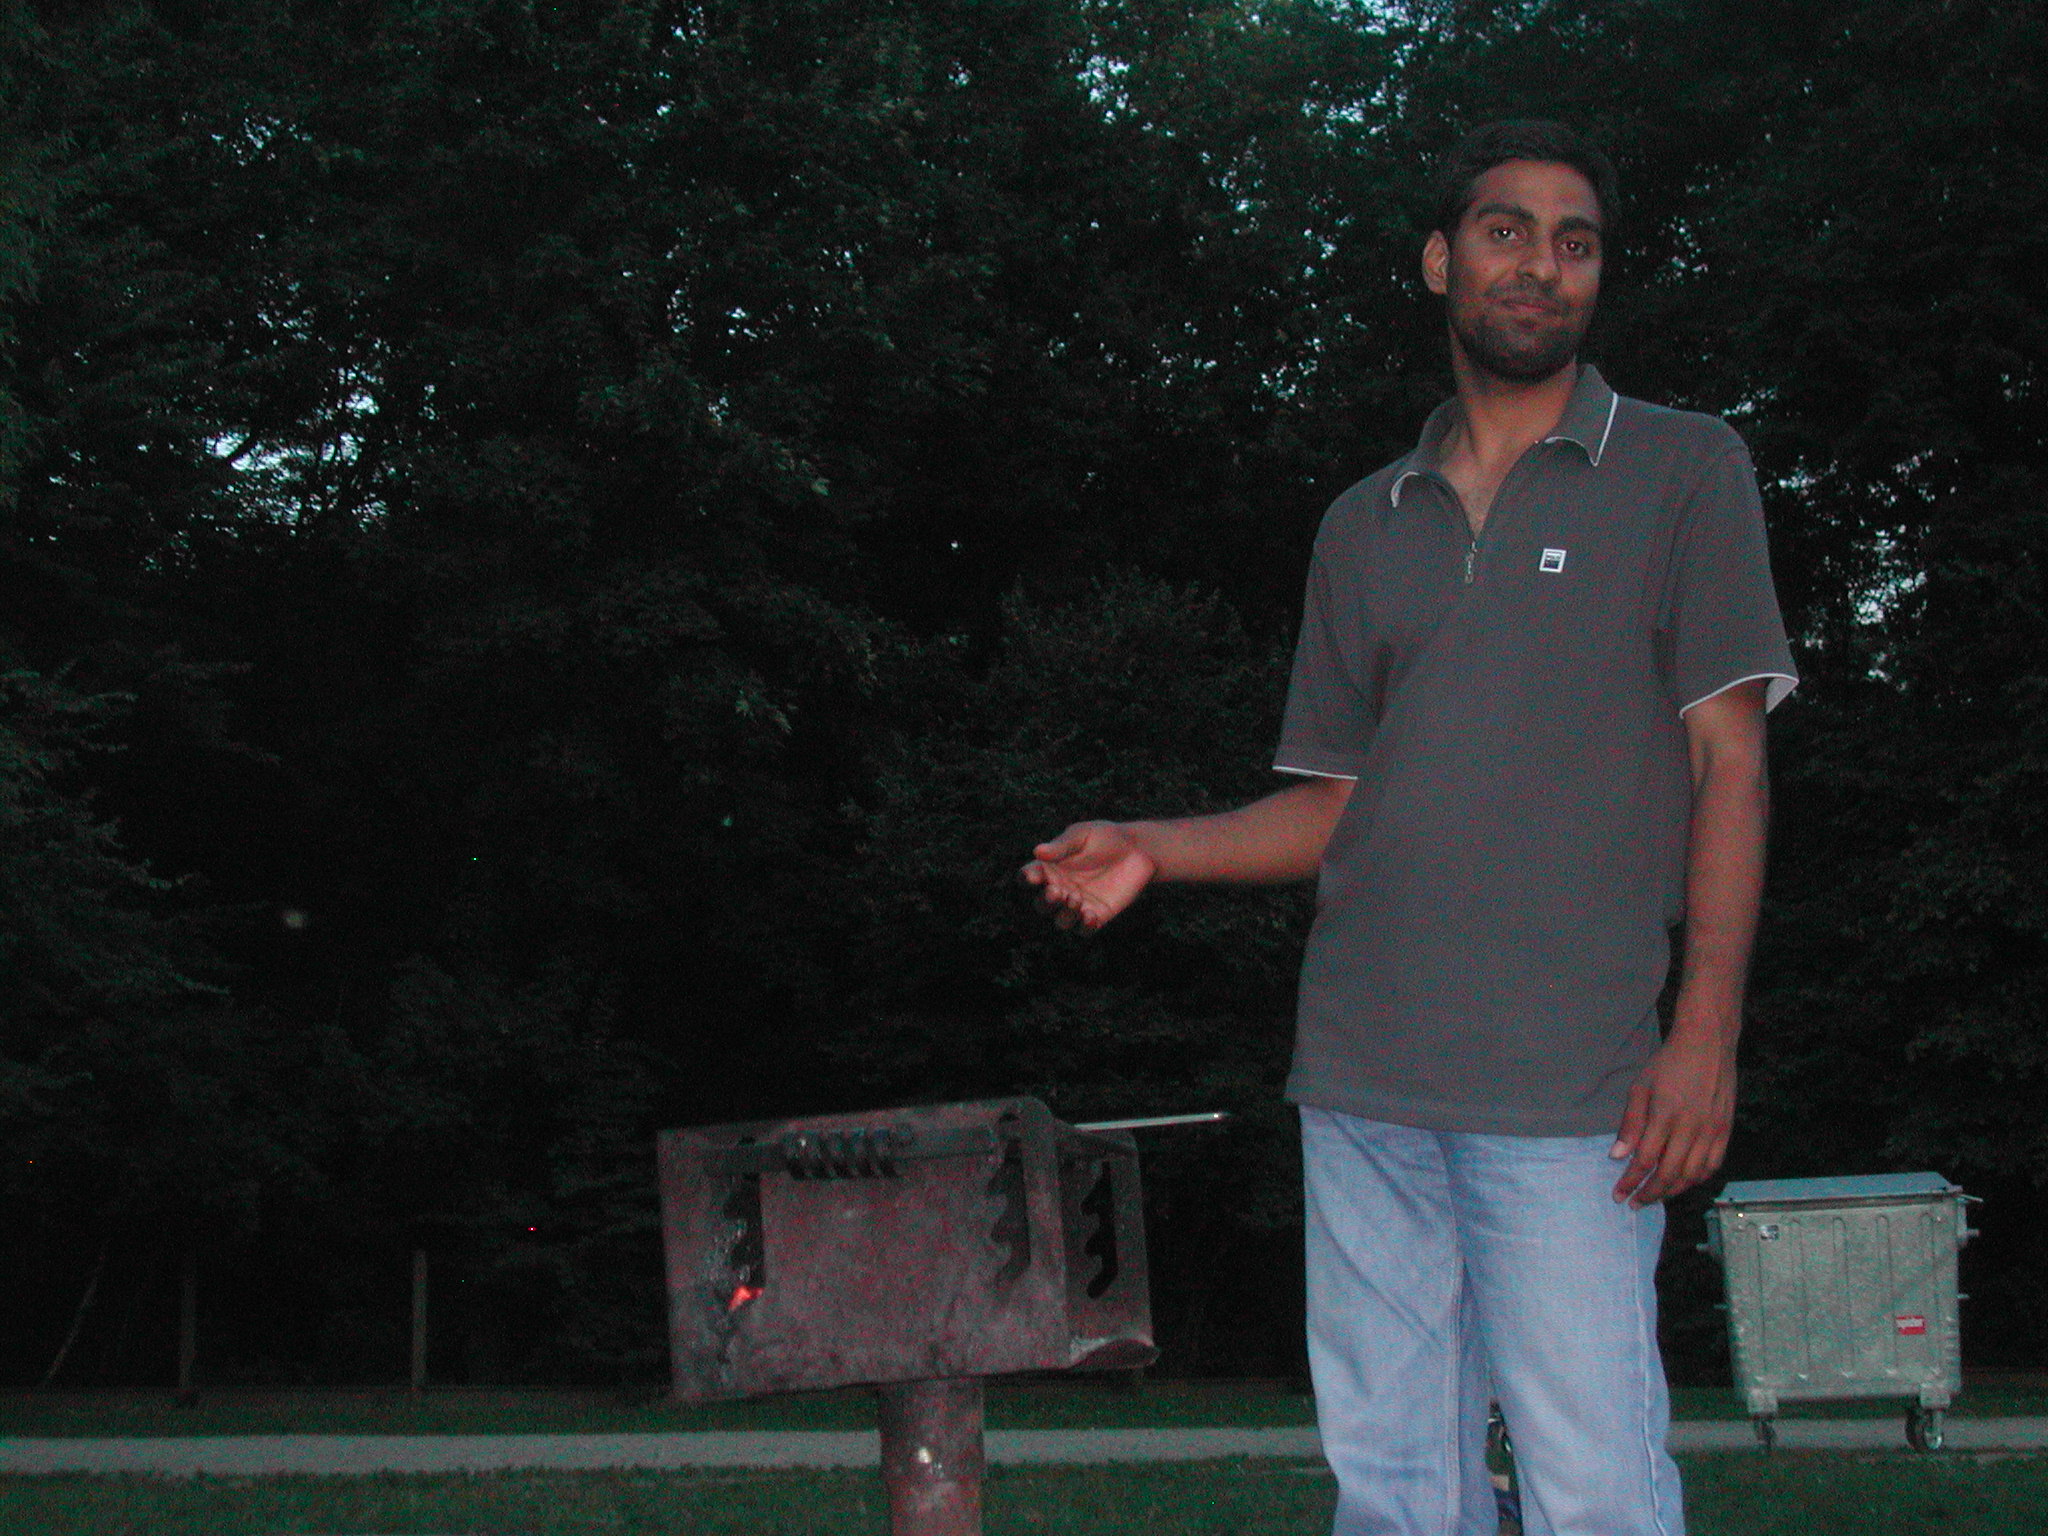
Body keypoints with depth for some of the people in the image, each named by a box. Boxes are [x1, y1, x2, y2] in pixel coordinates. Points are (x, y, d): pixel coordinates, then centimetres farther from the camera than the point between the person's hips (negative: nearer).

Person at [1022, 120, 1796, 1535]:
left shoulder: (1684, 473, 6)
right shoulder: (1366, 527, 19)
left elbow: (1726, 762, -1)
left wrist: (1706, 1032, -11)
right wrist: (1153, 851, 3)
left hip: (1567, 1085, -4)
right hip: (1363, 1074, 5)